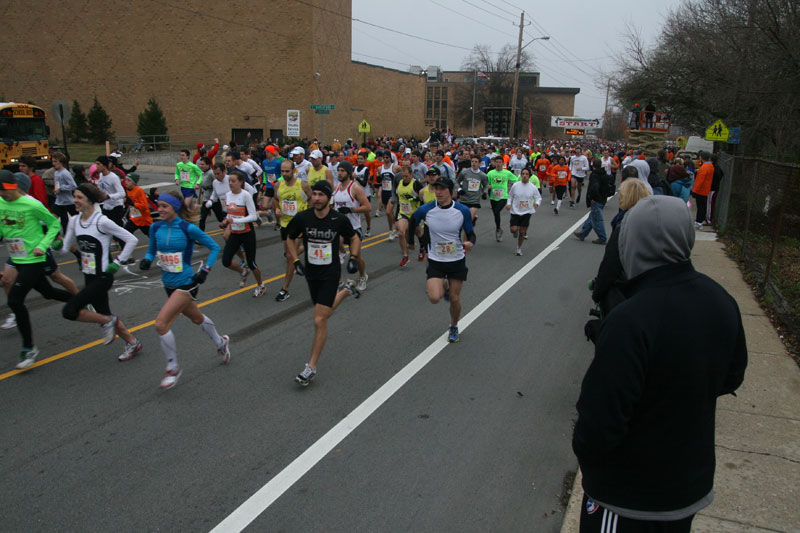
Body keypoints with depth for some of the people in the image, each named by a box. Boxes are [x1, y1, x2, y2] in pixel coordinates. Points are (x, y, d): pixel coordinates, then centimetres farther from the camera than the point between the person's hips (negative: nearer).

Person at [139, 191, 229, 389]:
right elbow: (152, 250, 14)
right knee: (197, 318, 23)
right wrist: (147, 260, -8)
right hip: (169, 284, 7)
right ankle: (221, 343, 49)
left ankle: (173, 368, 2)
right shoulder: (156, 228, 0)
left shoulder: (188, 228, -16)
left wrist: (205, 270, -13)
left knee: (161, 323, -16)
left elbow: (214, 247, -6)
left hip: (186, 283, -7)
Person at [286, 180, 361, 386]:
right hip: (311, 272, 4)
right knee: (324, 314, 21)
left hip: (331, 273, -4)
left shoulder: (340, 219, -13)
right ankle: (346, 290, 50)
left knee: (319, 320, -11)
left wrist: (353, 258, -8)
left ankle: (311, 367, 2)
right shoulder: (302, 218, -9)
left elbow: (354, 238, 6)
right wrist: (296, 261, -4)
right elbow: (290, 239, 8)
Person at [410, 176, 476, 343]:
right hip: (435, 260, 0)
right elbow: (412, 221, 9)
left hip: (457, 260, 0)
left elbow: (471, 234, -2)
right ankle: (444, 286, 23)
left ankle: (453, 327, 37)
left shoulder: (463, 210, -12)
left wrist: (470, 243, -25)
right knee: (434, 298, -16)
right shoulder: (426, 210, -13)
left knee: (455, 299, 7)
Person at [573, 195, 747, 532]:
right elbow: (731, 377, 8)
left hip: (627, 495, -6)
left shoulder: (630, 321, -34)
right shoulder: (721, 302, -9)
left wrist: (585, 453, -10)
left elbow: (600, 420, -30)